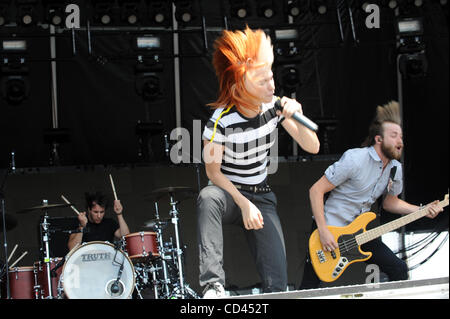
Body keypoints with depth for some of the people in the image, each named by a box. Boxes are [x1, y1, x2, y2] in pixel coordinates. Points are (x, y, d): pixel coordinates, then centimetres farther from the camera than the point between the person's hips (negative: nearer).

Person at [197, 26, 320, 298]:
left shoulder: (273, 106, -5)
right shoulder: (222, 120, -19)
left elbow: (312, 147, -2)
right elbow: (213, 171, -13)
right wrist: (243, 204, -23)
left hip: (262, 197, 4)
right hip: (227, 193, -4)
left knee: (278, 284, -16)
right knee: (208, 198, -44)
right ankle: (214, 285, -46)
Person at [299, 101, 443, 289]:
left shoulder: (395, 169, 4)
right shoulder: (355, 159, -19)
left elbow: (389, 202, 20)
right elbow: (316, 190, -17)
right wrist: (323, 231, -23)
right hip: (330, 231, -7)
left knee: (399, 270, -3)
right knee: (309, 287, -7)